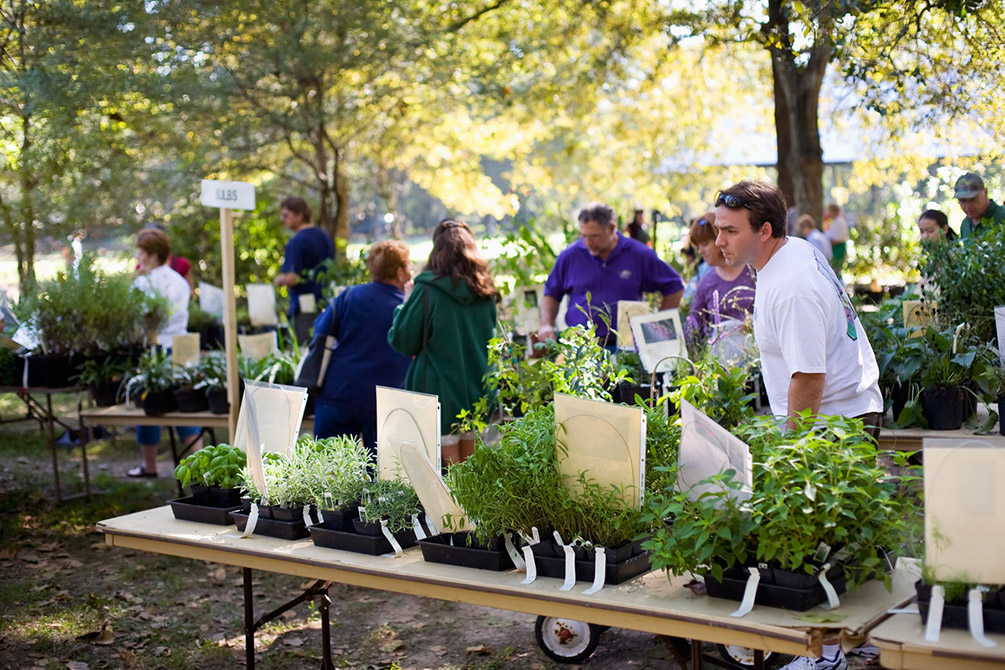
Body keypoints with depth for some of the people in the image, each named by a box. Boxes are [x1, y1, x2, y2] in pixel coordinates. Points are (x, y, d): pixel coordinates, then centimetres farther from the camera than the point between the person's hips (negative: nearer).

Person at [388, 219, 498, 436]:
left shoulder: (428, 290, -12)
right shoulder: (485, 293, 4)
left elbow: (402, 342, -5)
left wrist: (403, 309, 10)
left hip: (441, 393, -5)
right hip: (478, 395, 5)